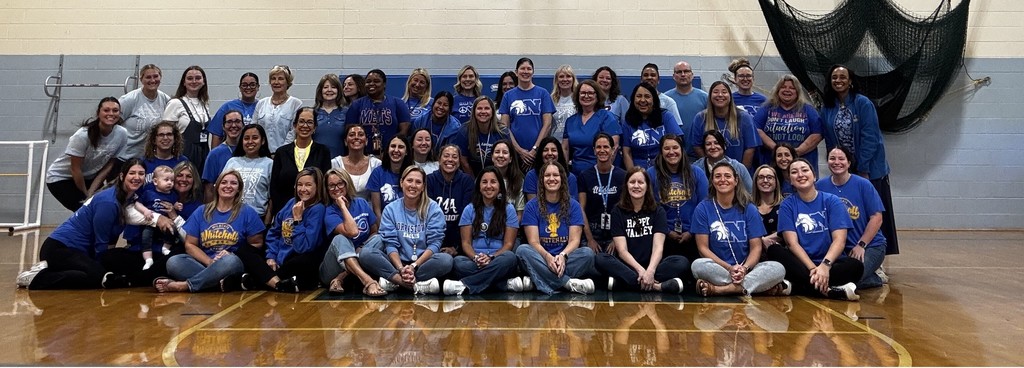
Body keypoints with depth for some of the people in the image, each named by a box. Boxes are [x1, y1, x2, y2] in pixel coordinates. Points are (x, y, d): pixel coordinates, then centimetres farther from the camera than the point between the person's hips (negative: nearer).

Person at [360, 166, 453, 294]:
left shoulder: (433, 209, -1)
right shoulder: (390, 209, 4)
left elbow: (434, 243, -7)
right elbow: (391, 244, -4)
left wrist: (414, 266, -19)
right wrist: (401, 269, -21)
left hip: (423, 261, -1)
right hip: (397, 261, 2)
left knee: (446, 260, -32)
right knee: (366, 254, -24)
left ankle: (393, 281, -26)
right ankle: (418, 285, -31)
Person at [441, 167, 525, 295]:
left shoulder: (508, 209, 8)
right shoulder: (470, 209, 12)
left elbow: (509, 243, 1)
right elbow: (466, 243, 5)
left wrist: (491, 257, -19)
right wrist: (476, 258, -18)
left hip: (497, 259, -1)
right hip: (474, 260, 1)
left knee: (509, 257, -36)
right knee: (458, 261, -33)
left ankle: (464, 285, -34)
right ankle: (507, 283, -34)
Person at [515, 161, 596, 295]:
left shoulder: (573, 205, 6)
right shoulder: (532, 206, 3)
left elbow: (574, 240, -3)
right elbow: (534, 242, -6)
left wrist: (562, 256, -25)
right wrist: (547, 257, -27)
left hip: (566, 259, 1)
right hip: (541, 260, 0)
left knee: (587, 253, -28)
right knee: (522, 250, -31)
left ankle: (535, 281, -31)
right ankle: (569, 283, -34)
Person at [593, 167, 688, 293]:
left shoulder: (658, 211, 7)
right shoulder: (618, 210, 4)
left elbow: (658, 247, -7)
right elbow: (622, 250, -6)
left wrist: (650, 271, -27)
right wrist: (640, 270, -23)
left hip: (652, 265, 1)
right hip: (627, 265, -1)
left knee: (683, 262, -26)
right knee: (601, 259, -31)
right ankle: (655, 285, -38)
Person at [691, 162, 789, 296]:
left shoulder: (749, 209, 5)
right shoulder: (703, 209, 1)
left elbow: (756, 247, 1)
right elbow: (703, 247, -3)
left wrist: (744, 268, -20)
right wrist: (729, 268, -16)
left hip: (746, 269, 2)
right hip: (717, 269, -2)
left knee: (778, 268, -26)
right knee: (698, 265, -35)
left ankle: (717, 290, -28)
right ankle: (761, 286, -26)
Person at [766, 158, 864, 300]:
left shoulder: (832, 201, 3)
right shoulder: (787, 205, 4)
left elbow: (839, 240, -8)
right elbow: (792, 243, -6)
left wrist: (825, 265, -27)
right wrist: (813, 268, -22)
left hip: (830, 263, 0)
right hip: (801, 264, 0)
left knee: (855, 266, -30)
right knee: (774, 252, -28)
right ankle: (829, 291, -36)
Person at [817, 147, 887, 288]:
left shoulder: (863, 185, -6)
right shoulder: (821, 186, -1)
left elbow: (876, 218, -7)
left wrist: (861, 245, -13)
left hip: (870, 245, -3)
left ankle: (877, 275, 7)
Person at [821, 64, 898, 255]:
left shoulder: (863, 103, -9)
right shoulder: (827, 107, 4)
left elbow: (869, 138, -13)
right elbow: (829, 140, 7)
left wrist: (863, 170, -15)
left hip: (869, 169, -4)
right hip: (843, 170, 4)